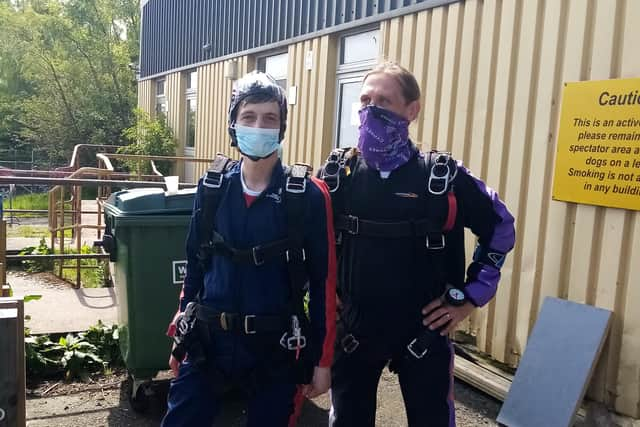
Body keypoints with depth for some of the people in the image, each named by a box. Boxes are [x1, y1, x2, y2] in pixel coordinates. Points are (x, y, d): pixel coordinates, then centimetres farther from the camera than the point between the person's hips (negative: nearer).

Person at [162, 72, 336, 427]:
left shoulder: (308, 195, -10)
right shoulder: (212, 186, -1)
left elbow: (323, 282, -6)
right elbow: (195, 263, 8)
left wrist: (321, 358, -3)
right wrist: (181, 332, 12)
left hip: (275, 348, -2)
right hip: (208, 340, 3)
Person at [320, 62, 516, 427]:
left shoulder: (442, 176, -11)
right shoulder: (337, 172, -4)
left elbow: (500, 226, 1)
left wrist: (469, 296, -1)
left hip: (424, 330, -2)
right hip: (352, 328, 2)